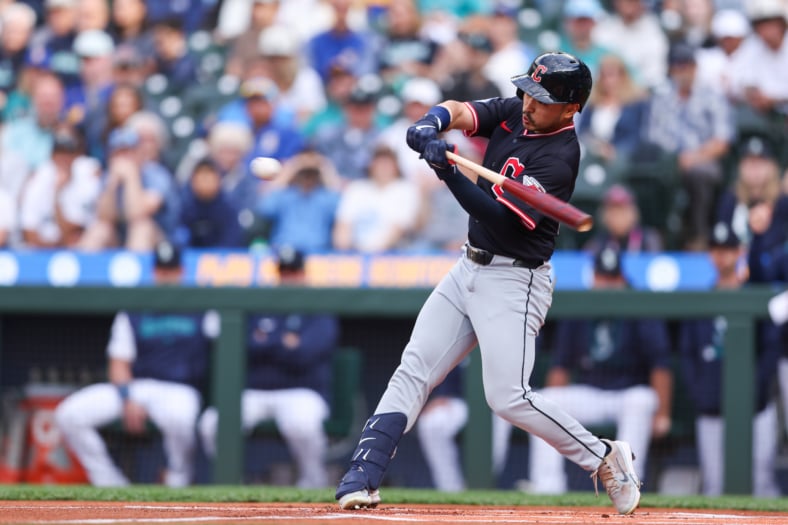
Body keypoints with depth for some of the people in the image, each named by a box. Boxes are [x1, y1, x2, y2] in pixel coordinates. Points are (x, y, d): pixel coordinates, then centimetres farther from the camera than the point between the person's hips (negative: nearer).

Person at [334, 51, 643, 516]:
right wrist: (431, 124, -28)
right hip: (470, 267, 8)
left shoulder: (558, 158, -21)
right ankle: (363, 478, -1)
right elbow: (461, 111, -6)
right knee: (413, 371, 1)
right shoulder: (514, 113, 3)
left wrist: (449, 174, -37)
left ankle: (606, 459, 1)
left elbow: (497, 216, -26)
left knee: (508, 397, -14)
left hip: (513, 281, -8)